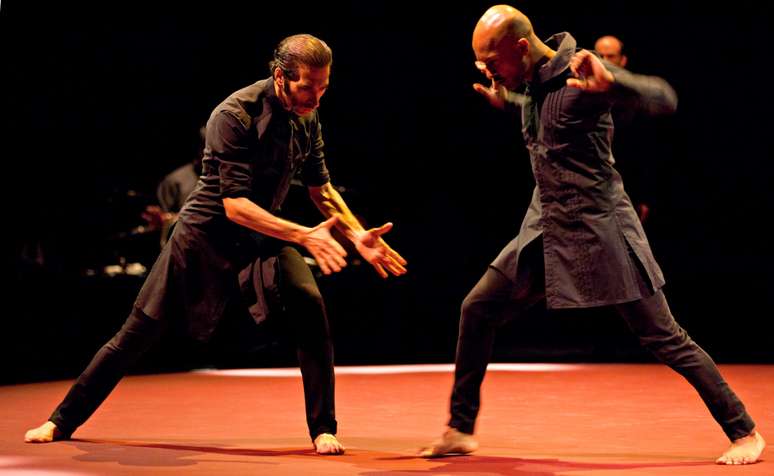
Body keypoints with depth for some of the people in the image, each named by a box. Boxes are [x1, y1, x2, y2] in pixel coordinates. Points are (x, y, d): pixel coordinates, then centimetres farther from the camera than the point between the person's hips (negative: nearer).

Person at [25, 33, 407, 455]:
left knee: (309, 304, -23)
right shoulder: (234, 116, -26)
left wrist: (358, 236, -10)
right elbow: (234, 204, -31)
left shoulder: (306, 119, -5)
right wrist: (304, 235, -39)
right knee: (139, 332, 3)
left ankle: (323, 429, -11)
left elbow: (321, 189, 6)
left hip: (263, 235, 4)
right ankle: (63, 420, 20)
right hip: (207, 233, -4)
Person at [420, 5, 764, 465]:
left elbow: (664, 99, -29)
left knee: (664, 337, -4)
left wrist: (610, 83, -47)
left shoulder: (579, 74, -18)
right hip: (546, 231, 8)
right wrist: (504, 104, 16)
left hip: (599, 230, -8)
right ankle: (461, 431, 15)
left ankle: (745, 432, 7)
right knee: (478, 310, 4)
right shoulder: (533, 85, 7)